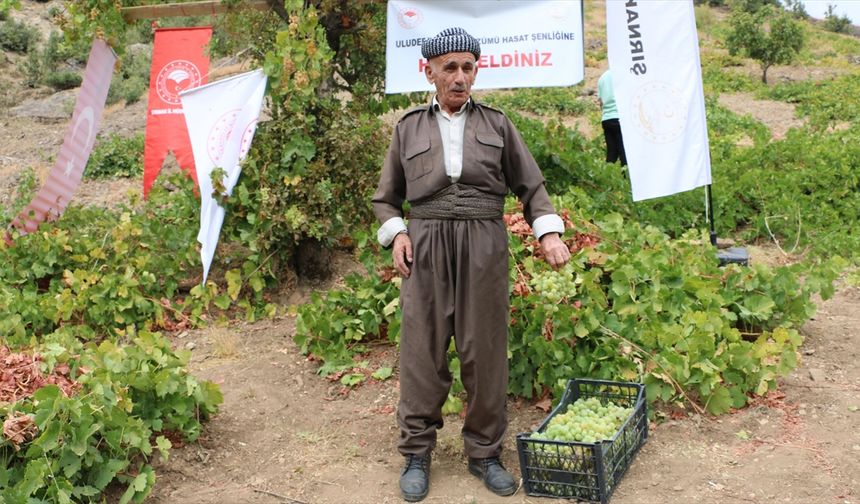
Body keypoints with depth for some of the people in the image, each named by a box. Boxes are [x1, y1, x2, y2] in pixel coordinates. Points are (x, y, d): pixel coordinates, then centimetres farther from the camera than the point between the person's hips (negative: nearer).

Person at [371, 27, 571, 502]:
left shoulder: (496, 124, 9)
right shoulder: (408, 127, 8)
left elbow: (531, 186, 10)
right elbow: (385, 197, 14)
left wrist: (548, 231, -4)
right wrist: (395, 233, -4)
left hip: (484, 247, 0)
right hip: (426, 248, 0)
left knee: (484, 351, 4)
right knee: (422, 350, 1)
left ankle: (484, 452, 19)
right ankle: (416, 452, 16)